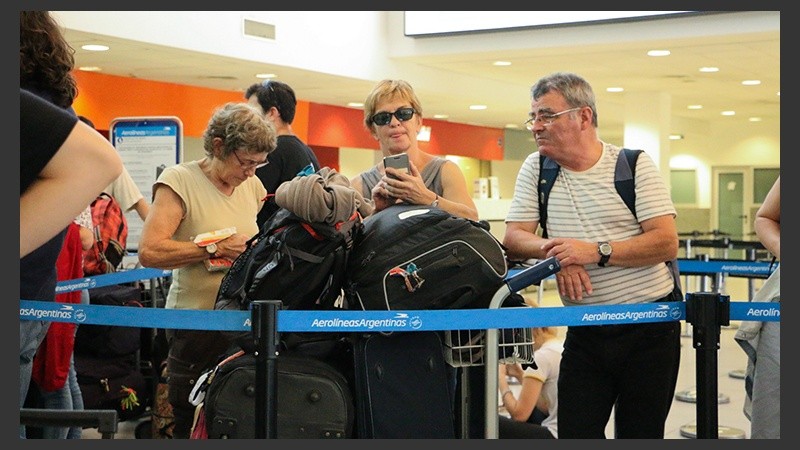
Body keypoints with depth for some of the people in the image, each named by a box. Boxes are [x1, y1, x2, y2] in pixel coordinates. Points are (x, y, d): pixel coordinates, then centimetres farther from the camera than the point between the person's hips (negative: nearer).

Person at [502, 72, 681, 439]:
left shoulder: (634, 165, -5)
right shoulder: (536, 168, 6)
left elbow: (666, 243, -13)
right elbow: (513, 239, 0)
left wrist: (596, 252, -24)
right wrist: (555, 251, -20)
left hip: (649, 327, -2)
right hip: (585, 332, 3)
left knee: (641, 433, 6)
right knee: (574, 432, -3)